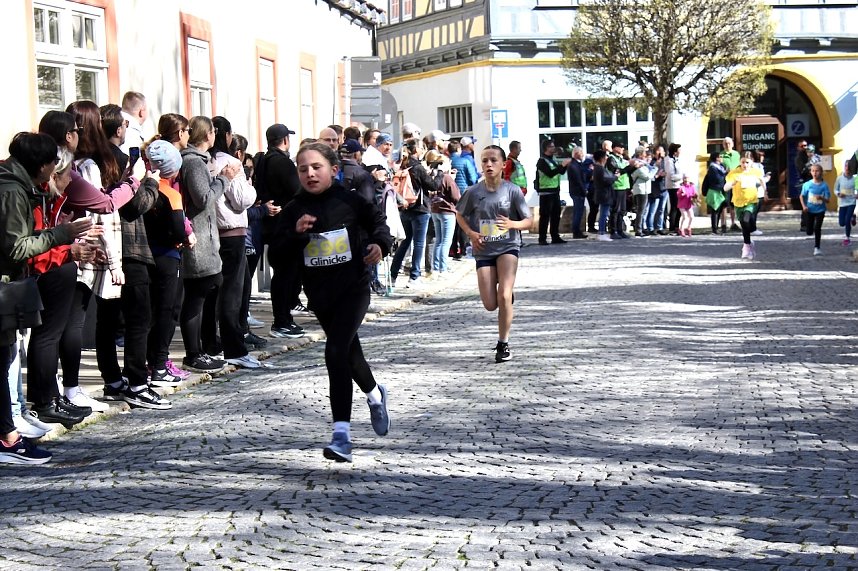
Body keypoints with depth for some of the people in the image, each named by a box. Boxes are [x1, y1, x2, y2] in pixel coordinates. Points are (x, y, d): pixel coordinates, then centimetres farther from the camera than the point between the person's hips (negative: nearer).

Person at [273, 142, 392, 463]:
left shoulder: (348, 201, -7)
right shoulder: (294, 210, 0)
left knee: (335, 352, -20)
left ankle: (341, 434, -22)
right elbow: (277, 252, -1)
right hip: (319, 293, 5)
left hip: (353, 288, -4)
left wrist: (379, 243, -9)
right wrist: (296, 233, -18)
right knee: (349, 351, 22)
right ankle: (374, 394, 54)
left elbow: (376, 220, 10)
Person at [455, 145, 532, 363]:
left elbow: (528, 221, -4)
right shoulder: (474, 192, -5)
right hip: (484, 250, 2)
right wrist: (471, 233, -5)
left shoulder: (512, 190, -9)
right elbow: (460, 215, 12)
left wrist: (512, 224, -25)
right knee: (490, 305, 0)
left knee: (504, 297, -18)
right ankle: (508, 294, 38)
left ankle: (503, 345, -2)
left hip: (508, 246, -2)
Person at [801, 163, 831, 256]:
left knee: (817, 229, -8)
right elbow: (802, 196, 2)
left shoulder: (824, 185, -10)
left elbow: (827, 199, -9)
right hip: (810, 210, 2)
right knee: (809, 232, 5)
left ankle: (817, 248, 5)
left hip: (820, 210, -2)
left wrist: (822, 198, -31)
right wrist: (804, 206, -12)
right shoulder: (807, 184, -7)